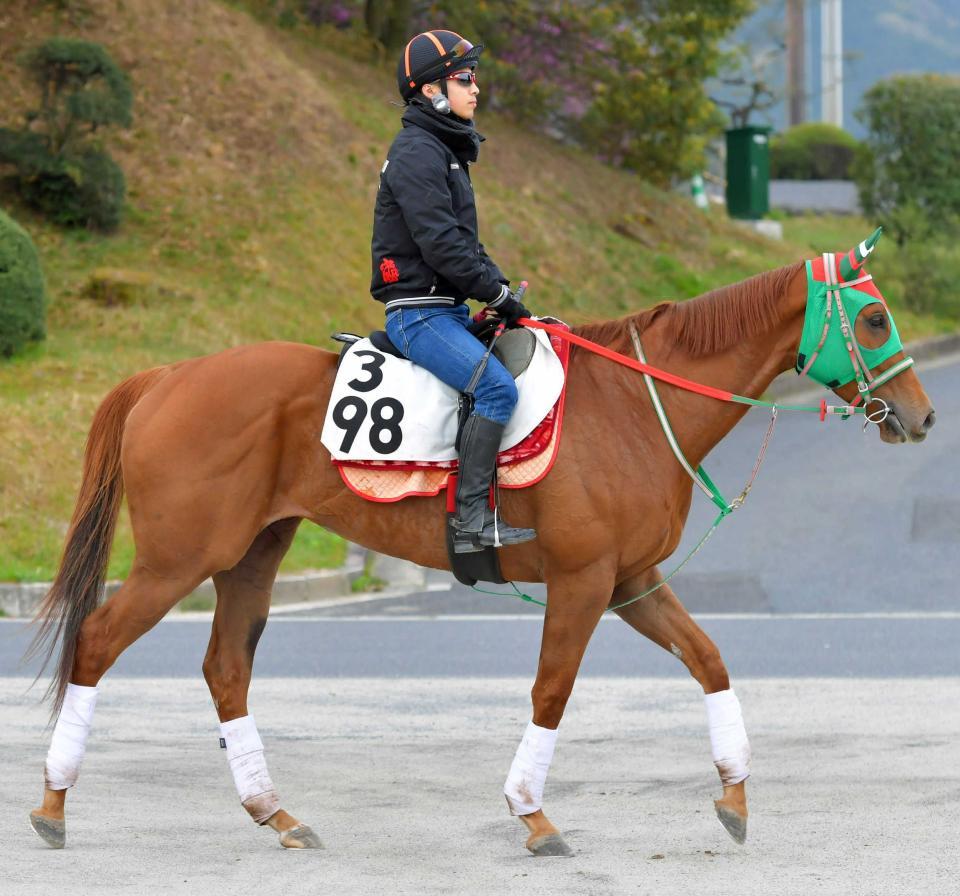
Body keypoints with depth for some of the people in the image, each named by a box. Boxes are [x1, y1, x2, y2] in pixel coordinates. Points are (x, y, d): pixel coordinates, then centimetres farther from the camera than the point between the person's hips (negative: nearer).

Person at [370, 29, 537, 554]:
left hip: (447, 309, 11)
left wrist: (500, 292, 8)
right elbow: (440, 243, -21)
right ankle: (471, 520, -25)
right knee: (497, 388, -25)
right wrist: (498, 294, -16)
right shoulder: (417, 154, -14)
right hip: (417, 311, -11)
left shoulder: (446, 152, 19)